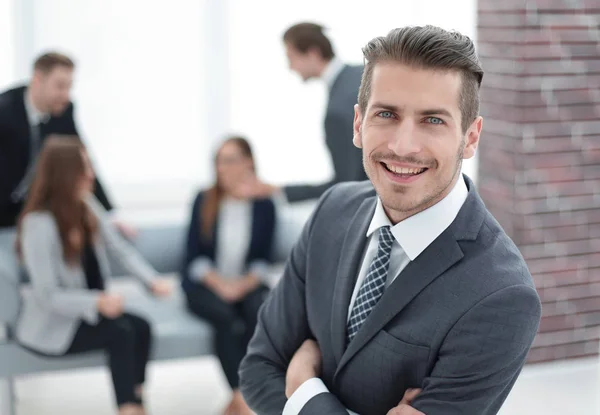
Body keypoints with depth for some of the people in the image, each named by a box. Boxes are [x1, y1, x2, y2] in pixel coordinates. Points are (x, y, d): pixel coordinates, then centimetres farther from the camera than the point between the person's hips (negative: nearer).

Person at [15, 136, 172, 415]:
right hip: (50, 325, -6)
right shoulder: (39, 224, -23)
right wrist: (98, 301, -39)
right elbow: (47, 296, -26)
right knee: (120, 332, -24)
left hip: (88, 311, 7)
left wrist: (152, 280, -17)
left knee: (141, 327, -17)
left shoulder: (87, 206, -2)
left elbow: (120, 249, 0)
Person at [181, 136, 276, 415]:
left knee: (262, 309, -31)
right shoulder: (204, 201, -1)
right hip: (205, 285, -1)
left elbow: (263, 258, 3)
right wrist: (220, 284, -16)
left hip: (247, 284, 1)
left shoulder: (264, 205, 1)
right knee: (224, 315, -32)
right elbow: (194, 256, -2)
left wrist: (244, 284, -15)